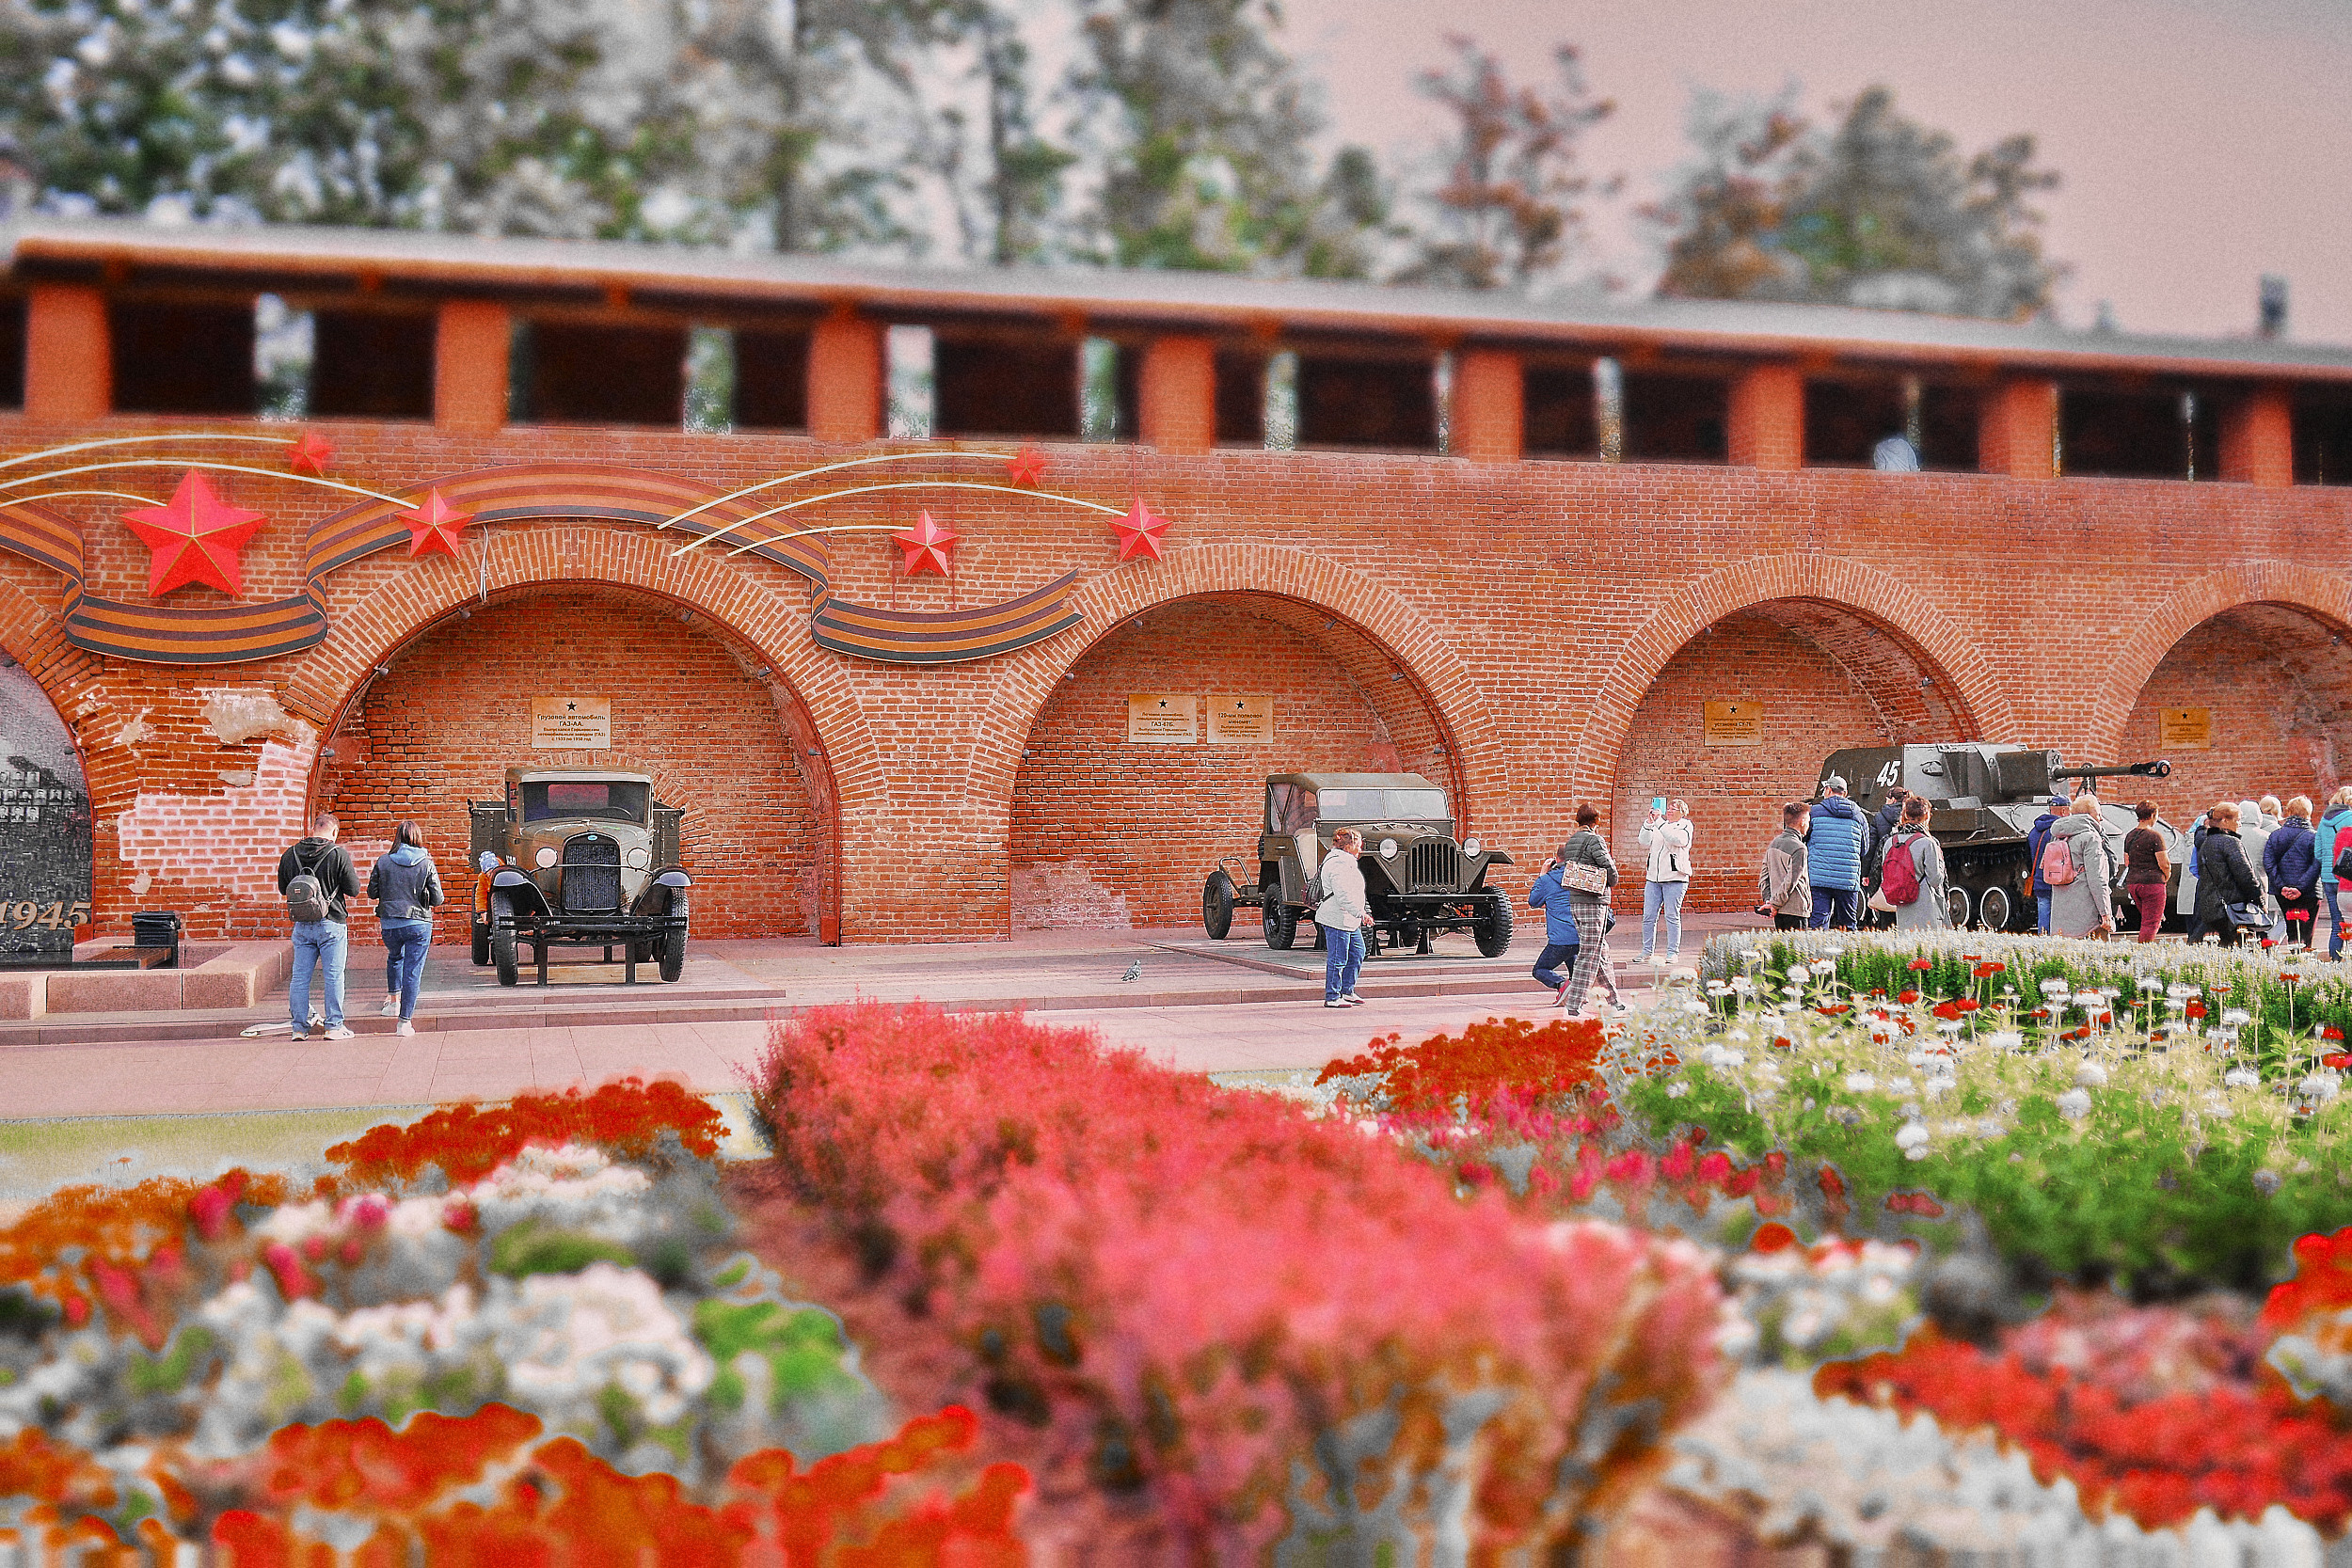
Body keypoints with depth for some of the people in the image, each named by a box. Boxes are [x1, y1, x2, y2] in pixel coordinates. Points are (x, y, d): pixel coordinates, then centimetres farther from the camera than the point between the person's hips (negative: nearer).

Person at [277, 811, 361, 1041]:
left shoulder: (291, 854, 4)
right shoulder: (338, 854, -10)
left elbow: (283, 888, 14)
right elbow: (354, 890, -6)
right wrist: (353, 874, 13)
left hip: (302, 924, 4)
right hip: (332, 924, -4)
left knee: (300, 976, 8)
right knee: (333, 975, 2)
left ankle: (300, 1028, 10)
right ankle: (334, 1027, 3)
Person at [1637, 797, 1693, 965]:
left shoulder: (1685, 826, 4)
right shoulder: (1660, 826, 19)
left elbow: (1677, 839, -17)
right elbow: (1645, 844, 9)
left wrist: (1660, 822, -18)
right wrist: (1649, 823, -2)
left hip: (1675, 878, -5)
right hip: (1654, 877, 5)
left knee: (1672, 916, -4)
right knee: (1648, 916, 2)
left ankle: (1673, 953, 2)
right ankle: (1647, 951, 11)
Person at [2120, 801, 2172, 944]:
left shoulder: (2129, 836, 10)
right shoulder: (2155, 836, -12)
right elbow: (2164, 864, -13)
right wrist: (2166, 877, 5)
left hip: (2132, 883, 7)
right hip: (2152, 882, -7)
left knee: (2147, 920, 19)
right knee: (2151, 923, -2)